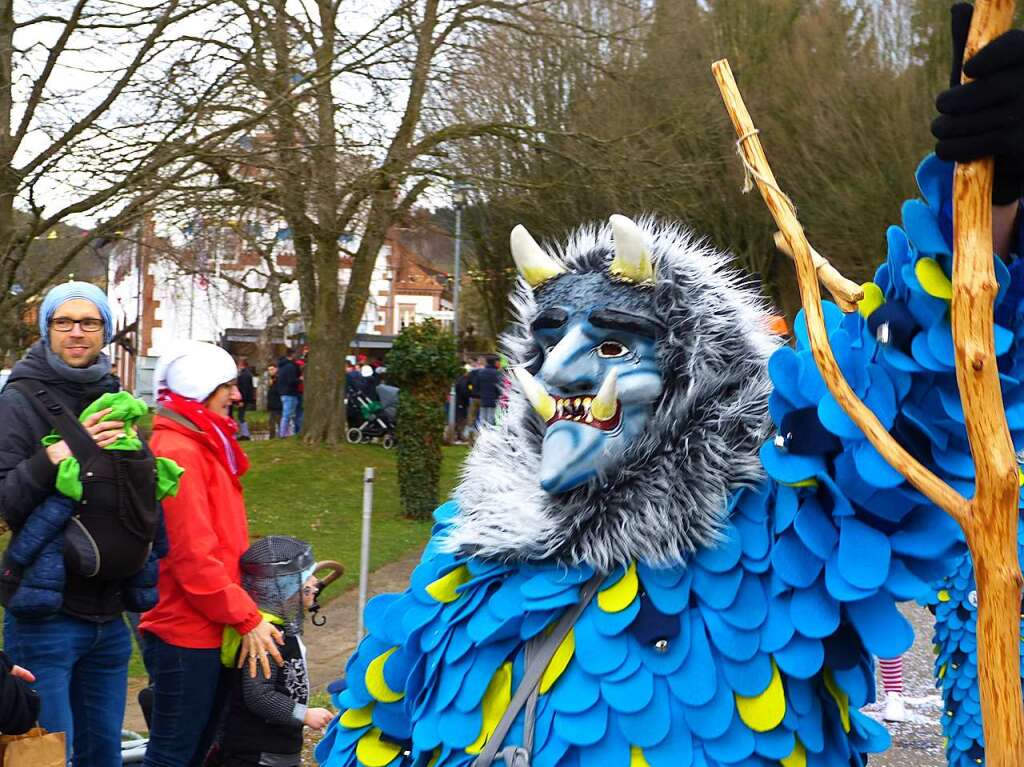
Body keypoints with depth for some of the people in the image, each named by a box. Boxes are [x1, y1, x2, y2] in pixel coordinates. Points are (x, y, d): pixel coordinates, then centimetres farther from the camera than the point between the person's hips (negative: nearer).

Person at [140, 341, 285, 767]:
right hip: (186, 634, -10)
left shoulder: (203, 446, 15)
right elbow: (193, 556, -22)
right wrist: (247, 619, -18)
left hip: (209, 629, 10)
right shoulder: (178, 452, -18)